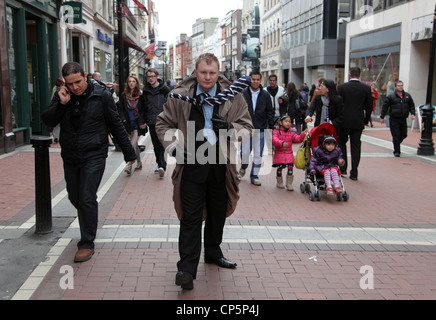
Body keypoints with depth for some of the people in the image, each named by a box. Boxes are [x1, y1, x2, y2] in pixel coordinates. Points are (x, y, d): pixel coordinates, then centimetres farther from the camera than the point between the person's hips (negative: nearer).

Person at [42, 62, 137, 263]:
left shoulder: (101, 95, -7)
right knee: (75, 198, 14)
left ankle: (87, 244, 4)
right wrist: (61, 104, -20)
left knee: (87, 199, -9)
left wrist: (128, 153, 3)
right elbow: (47, 120, -3)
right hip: (70, 157, 4)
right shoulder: (62, 96, 2)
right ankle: (89, 221, 44)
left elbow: (116, 125, 0)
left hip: (94, 156, -4)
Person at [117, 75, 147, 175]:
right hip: (128, 123, 4)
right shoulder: (124, 95, 6)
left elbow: (144, 109, -2)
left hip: (137, 124, -4)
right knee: (135, 144, 13)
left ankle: (129, 165, -16)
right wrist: (123, 119, -4)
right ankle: (139, 163, 27)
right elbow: (120, 109, 10)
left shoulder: (141, 94, -3)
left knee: (133, 144, -13)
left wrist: (142, 122, -10)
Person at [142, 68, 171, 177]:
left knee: (162, 144, -12)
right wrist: (145, 120, 12)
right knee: (156, 145, 10)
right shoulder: (146, 90, 9)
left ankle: (162, 166, -16)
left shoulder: (164, 89, -2)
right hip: (151, 122, 4)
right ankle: (160, 164, 22)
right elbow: (144, 106, 16)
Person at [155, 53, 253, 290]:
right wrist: (172, 146, -4)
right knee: (191, 217, -3)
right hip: (191, 165, -2)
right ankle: (187, 268, 4)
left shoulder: (232, 96, 1)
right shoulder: (181, 96, -2)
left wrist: (231, 128, -15)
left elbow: (247, 126, 7)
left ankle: (213, 253, 40)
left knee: (218, 214, 17)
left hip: (221, 166, 3)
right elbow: (163, 123, 10)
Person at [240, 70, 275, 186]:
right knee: (245, 152, 0)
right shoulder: (243, 94, 0)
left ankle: (254, 175, 16)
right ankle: (243, 168, 30)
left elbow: (270, 112, 9)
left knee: (258, 154, 4)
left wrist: (271, 126, 4)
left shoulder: (265, 95, 5)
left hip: (260, 129, 1)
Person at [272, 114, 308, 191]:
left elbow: (298, 139, -1)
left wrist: (303, 134, -18)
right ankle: (279, 183, 24)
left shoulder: (292, 132, 7)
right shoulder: (276, 130, -4)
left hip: (289, 153, 2)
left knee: (290, 167, -9)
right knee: (280, 168, 2)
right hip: (279, 153, -2)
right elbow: (274, 139, -18)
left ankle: (289, 184, 5)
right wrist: (282, 143, -35)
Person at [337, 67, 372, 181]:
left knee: (341, 143, 16)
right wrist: (365, 121, 14)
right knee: (356, 146, 5)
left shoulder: (342, 87, -5)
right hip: (358, 122, 1)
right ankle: (354, 173, 5)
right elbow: (369, 107, 3)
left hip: (344, 121, -1)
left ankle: (343, 168, 13)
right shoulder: (366, 88, -1)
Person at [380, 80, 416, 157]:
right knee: (396, 136, -6)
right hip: (394, 119, -4)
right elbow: (385, 107, 1)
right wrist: (382, 117, 0)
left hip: (403, 119, 4)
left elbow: (411, 105, 16)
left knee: (404, 134, 9)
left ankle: (396, 143, 38)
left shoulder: (407, 96, 9)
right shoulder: (391, 96, -2)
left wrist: (412, 113, 0)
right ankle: (397, 151, 2)